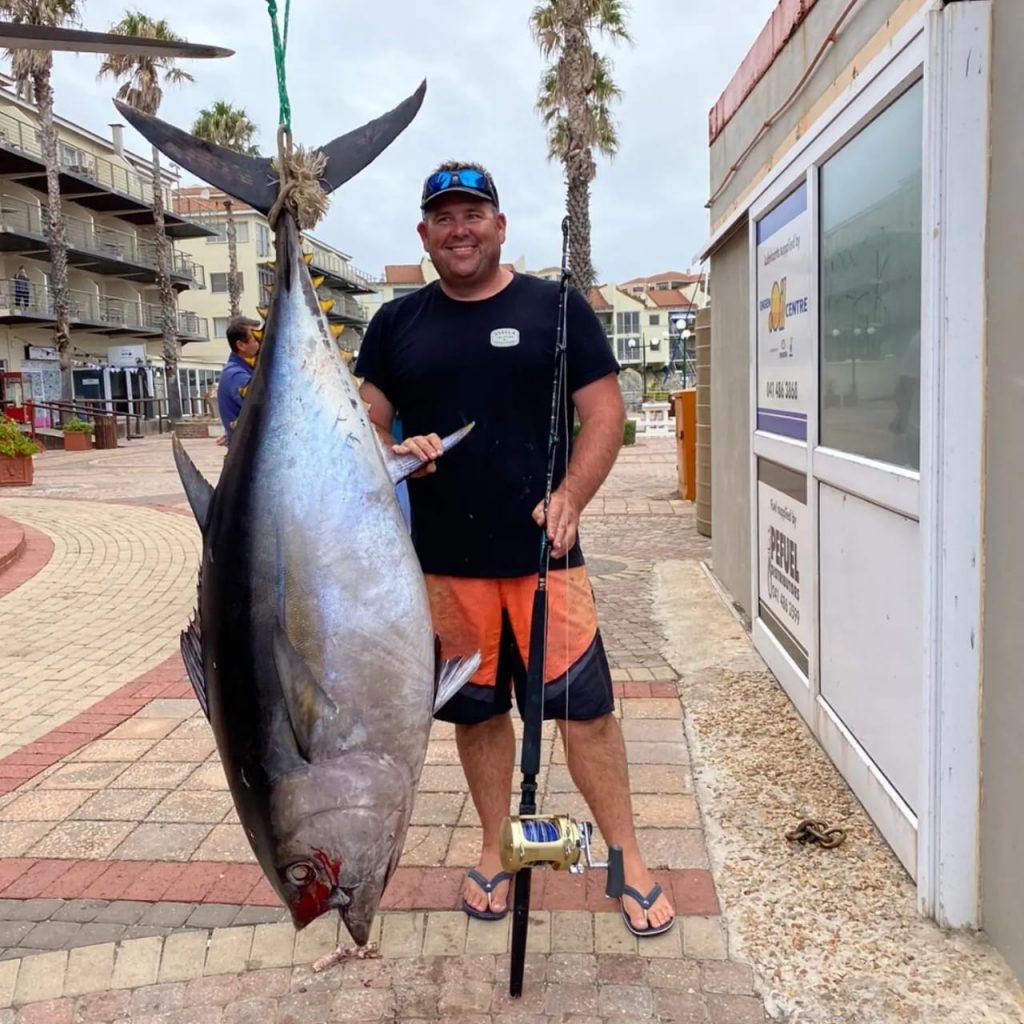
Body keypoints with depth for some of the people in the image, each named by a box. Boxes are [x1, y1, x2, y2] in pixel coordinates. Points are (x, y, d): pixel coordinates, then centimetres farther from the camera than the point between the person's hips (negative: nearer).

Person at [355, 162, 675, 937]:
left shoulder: (556, 307, 2)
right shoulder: (397, 323, 8)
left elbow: (605, 414, -1)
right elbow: (364, 425, 10)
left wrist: (570, 498, -16)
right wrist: (396, 455, -13)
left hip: (543, 553, -2)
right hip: (445, 560, 2)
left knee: (585, 707, 0)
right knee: (477, 710, 13)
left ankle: (630, 861, 18)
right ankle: (497, 852, 31)